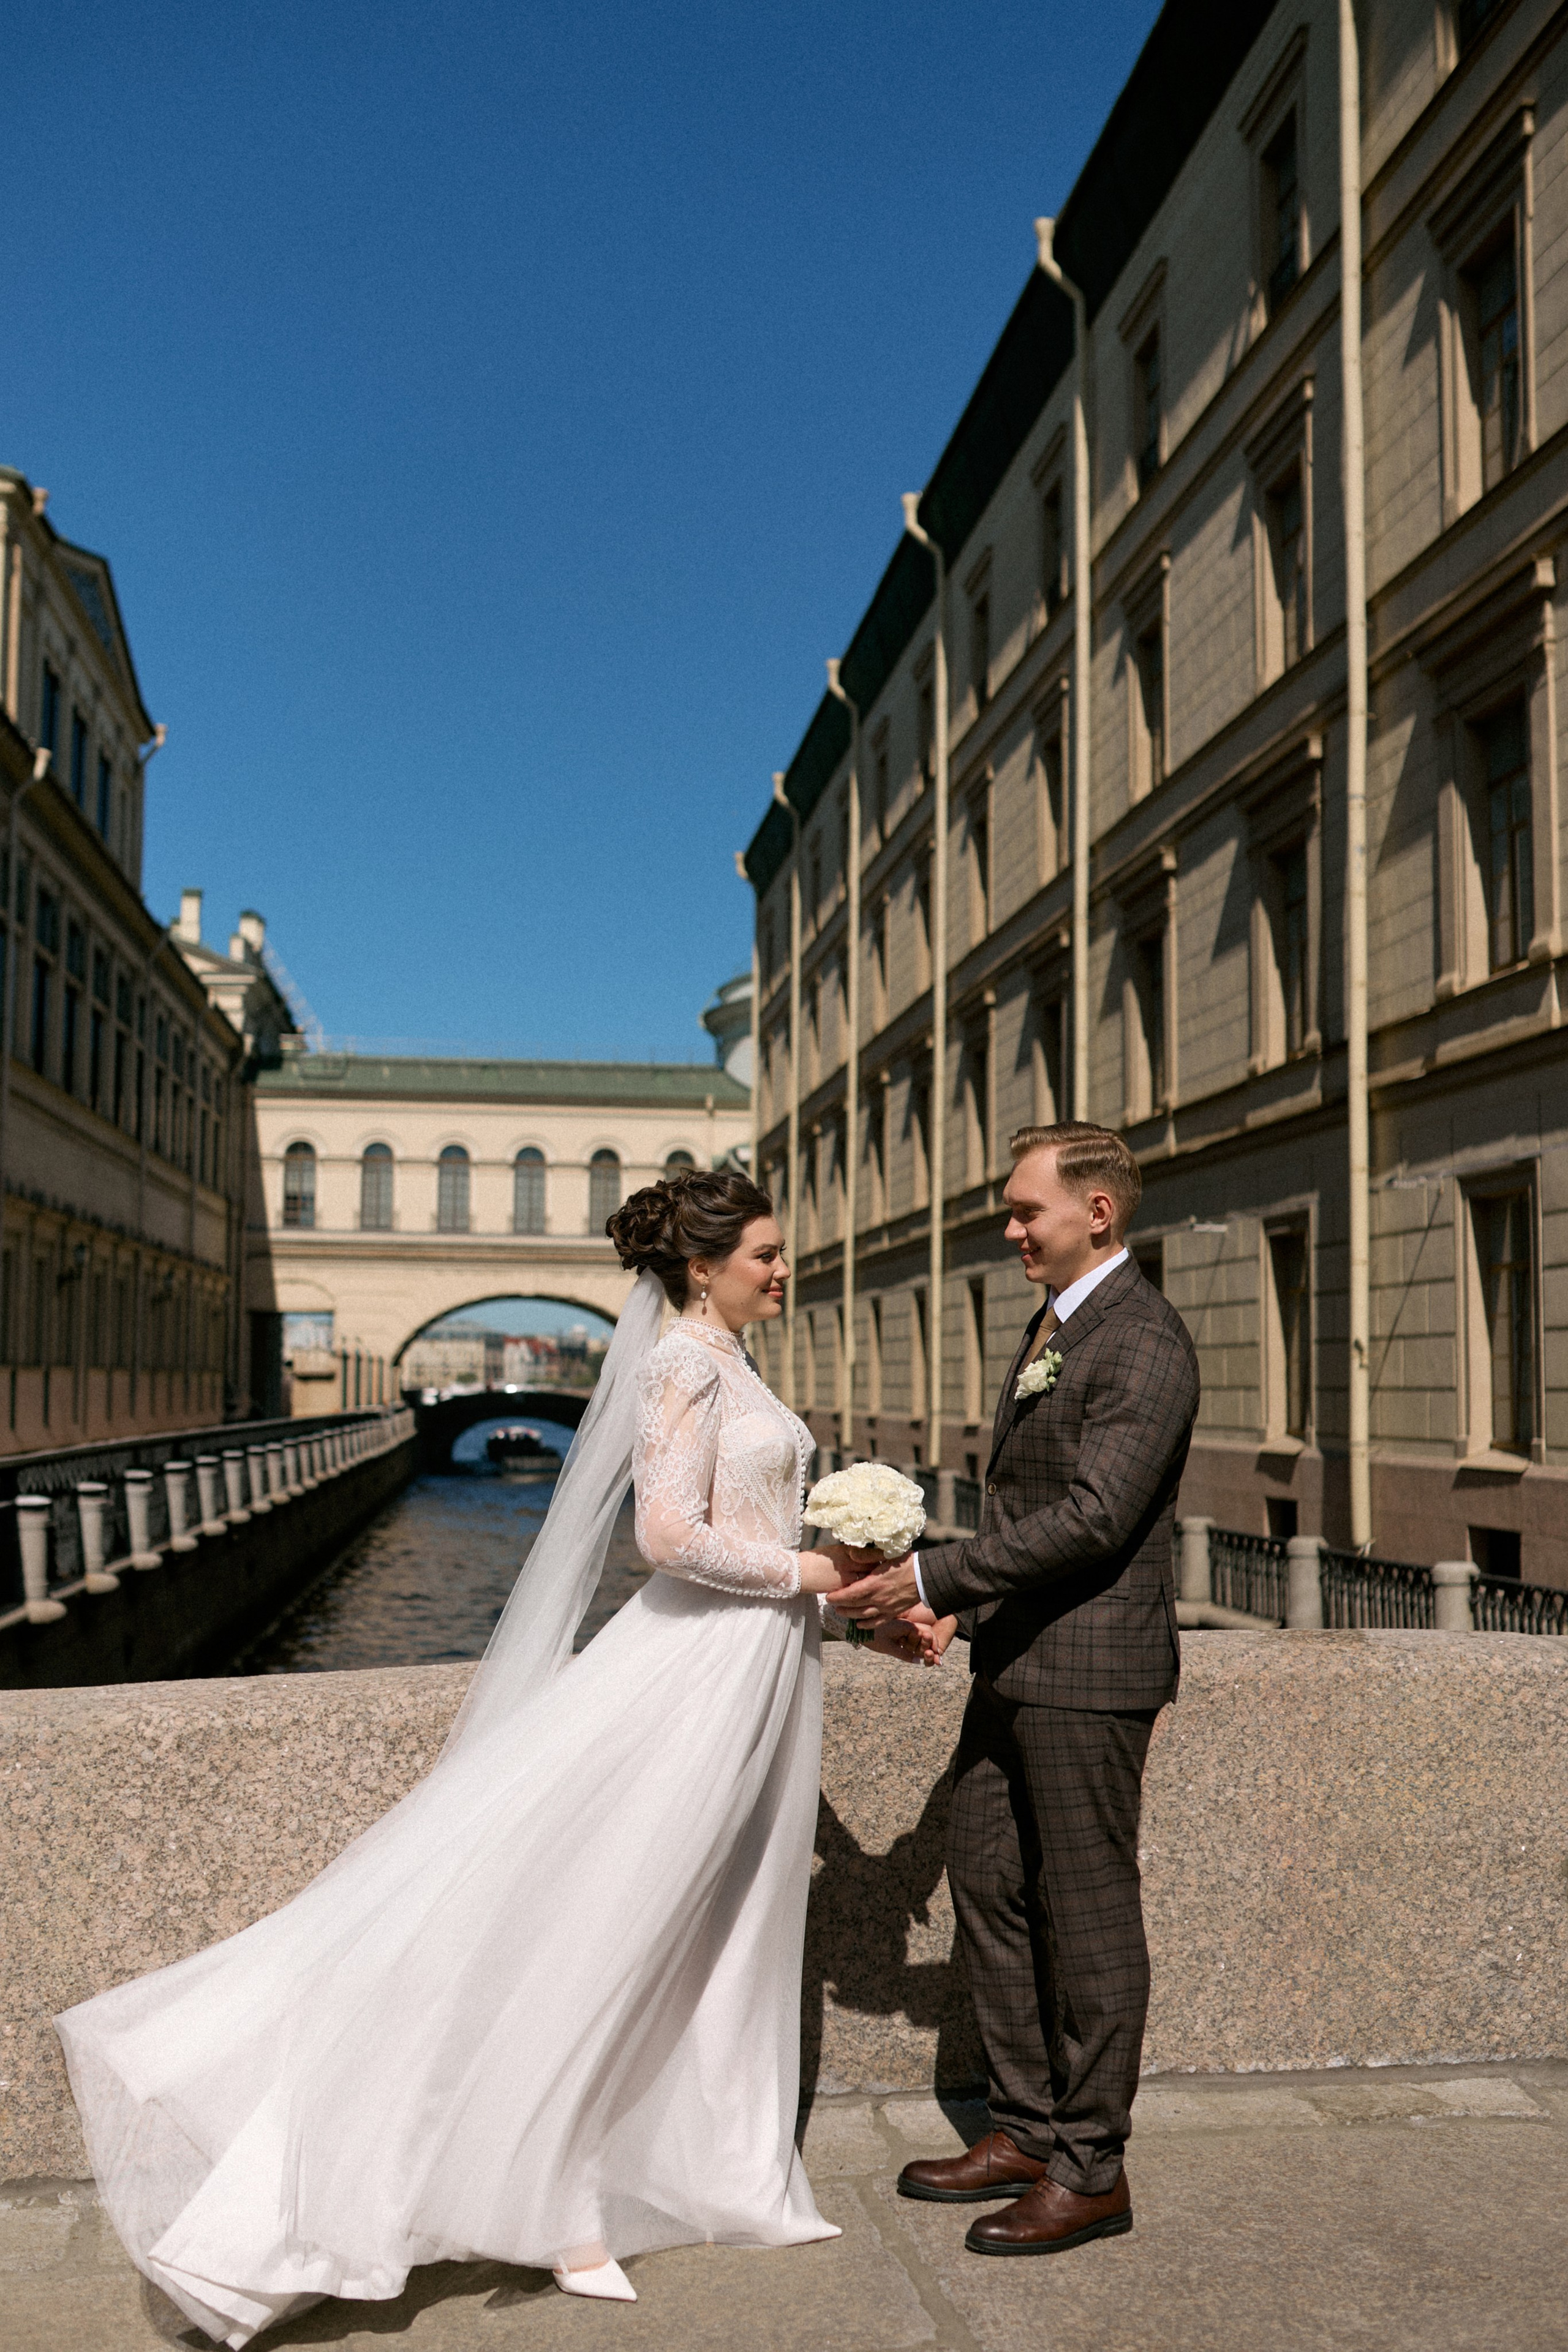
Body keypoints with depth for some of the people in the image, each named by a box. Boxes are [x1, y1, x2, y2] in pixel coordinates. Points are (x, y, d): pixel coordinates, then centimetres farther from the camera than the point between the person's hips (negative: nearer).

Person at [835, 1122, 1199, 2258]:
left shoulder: (1144, 1343, -17)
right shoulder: (1054, 1323, 14)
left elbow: (1093, 1517, -24)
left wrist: (932, 1577, -20)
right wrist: (963, 1597, 7)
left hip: (1088, 1672, -10)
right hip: (1016, 1663, 10)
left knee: (1087, 1915, 2)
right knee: (990, 1889, 15)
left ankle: (1091, 2169, 16)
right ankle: (1028, 2132, 29)